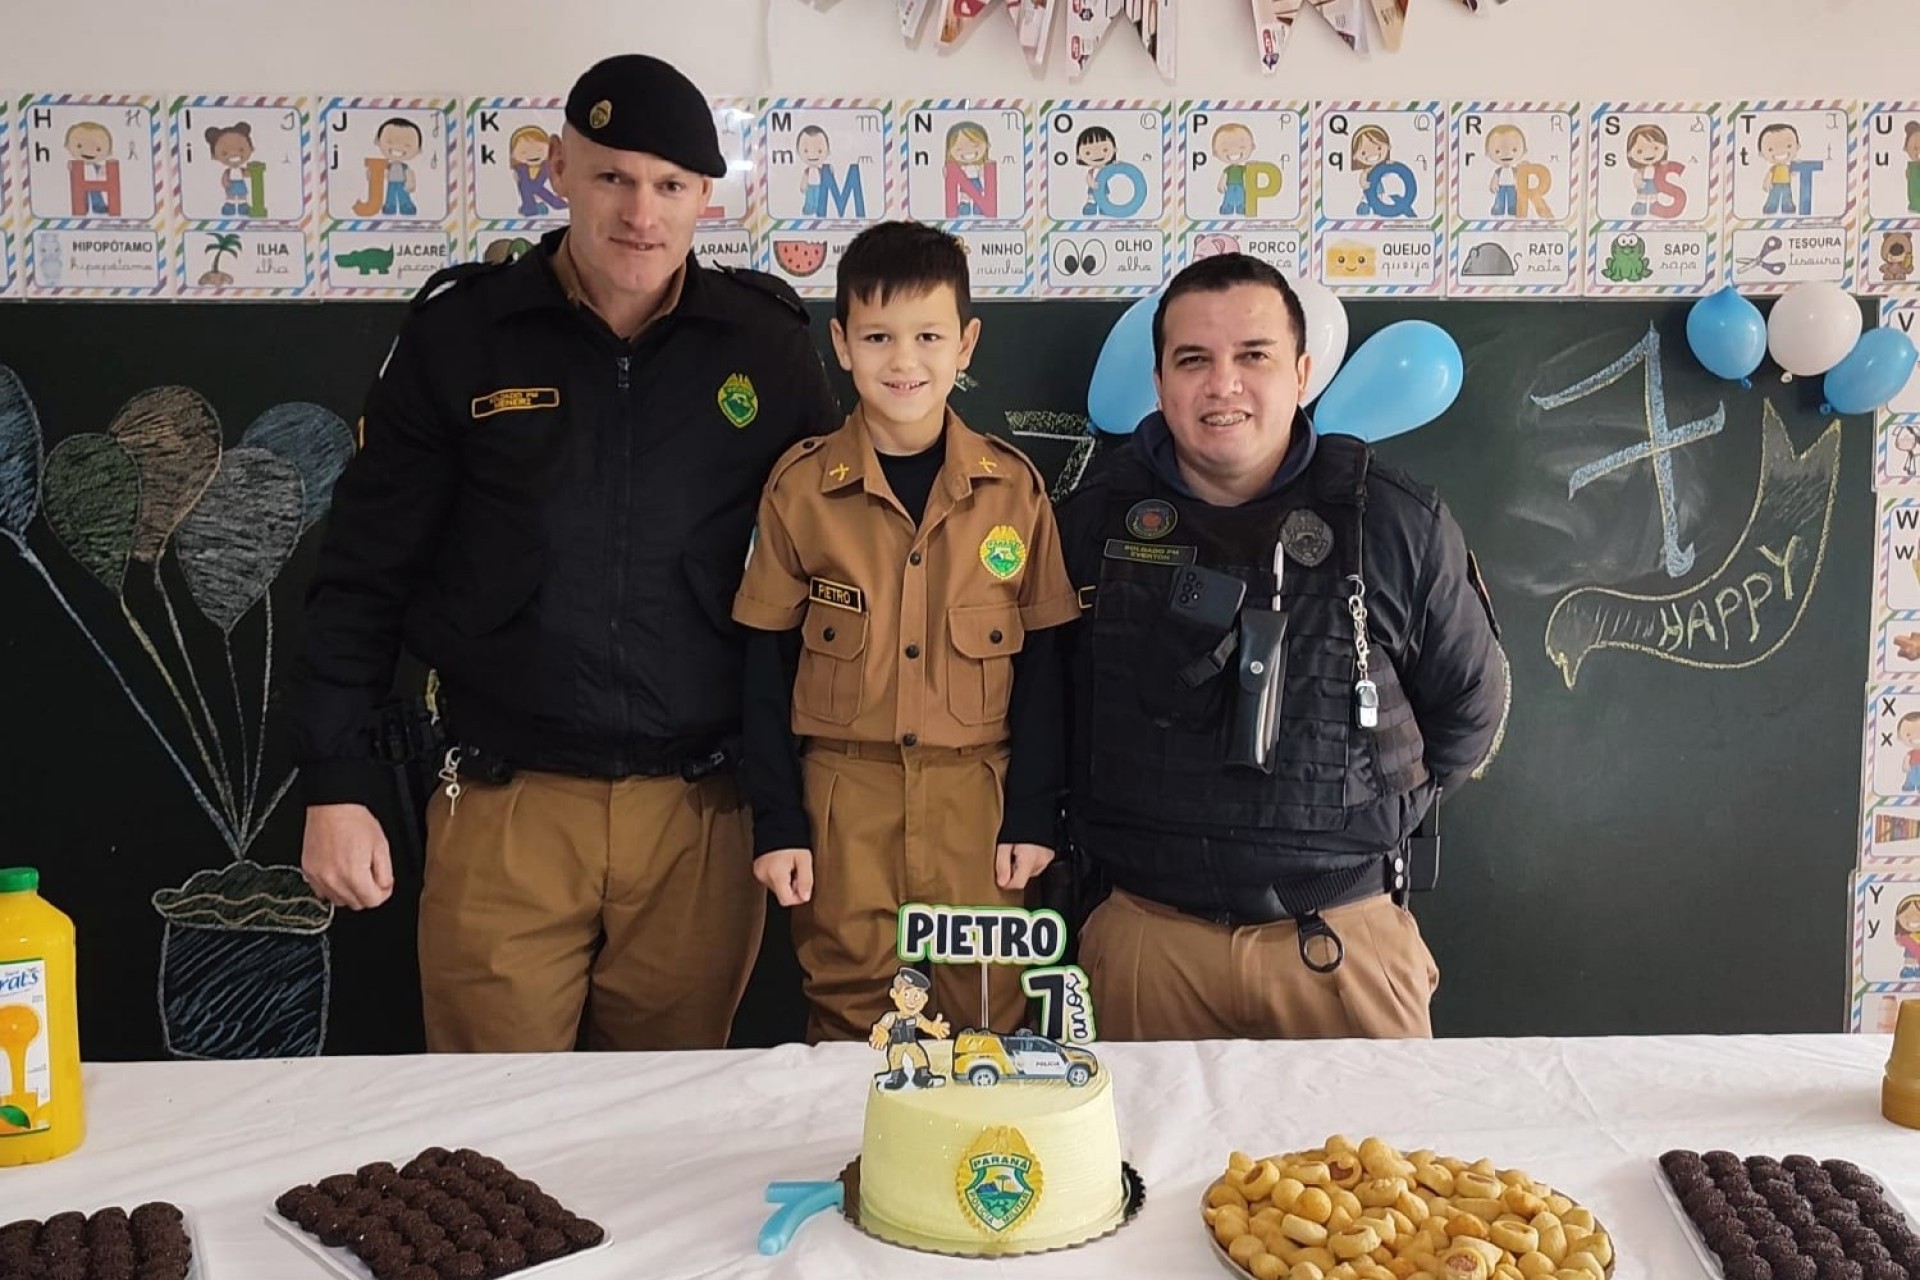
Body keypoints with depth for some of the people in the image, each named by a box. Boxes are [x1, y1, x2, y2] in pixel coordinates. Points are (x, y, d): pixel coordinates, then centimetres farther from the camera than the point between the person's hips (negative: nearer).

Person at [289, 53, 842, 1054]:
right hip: (504, 808, -1)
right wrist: (335, 784, -1)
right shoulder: (459, 332, 0)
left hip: (699, 813, 1)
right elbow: (365, 572, 4)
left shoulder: (765, 343, 2)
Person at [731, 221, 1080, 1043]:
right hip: (842, 795, 0)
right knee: (848, 1012, 8)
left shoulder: (1013, 486, 1)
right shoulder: (800, 486, 0)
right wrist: (775, 822, -1)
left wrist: (1034, 811, 0)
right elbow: (767, 665, 2)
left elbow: (1043, 660, 4)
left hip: (977, 793, 1)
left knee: (988, 1009, 8)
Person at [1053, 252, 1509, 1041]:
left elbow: (1469, 708, 11)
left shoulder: (1399, 525, -3)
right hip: (1146, 938, 1)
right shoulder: (1093, 523, 0)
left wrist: (1365, 821, 9)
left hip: (1346, 938, 0)